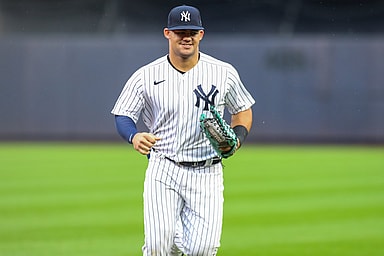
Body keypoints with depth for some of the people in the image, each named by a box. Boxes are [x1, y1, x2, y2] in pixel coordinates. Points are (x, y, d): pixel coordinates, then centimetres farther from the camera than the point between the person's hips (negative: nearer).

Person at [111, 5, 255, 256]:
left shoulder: (224, 73, 2)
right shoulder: (146, 76, -1)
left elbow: (243, 110, 16)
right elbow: (123, 115, 3)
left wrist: (238, 138, -4)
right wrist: (134, 136, -18)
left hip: (207, 175, 1)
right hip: (163, 171, -1)